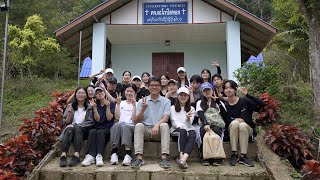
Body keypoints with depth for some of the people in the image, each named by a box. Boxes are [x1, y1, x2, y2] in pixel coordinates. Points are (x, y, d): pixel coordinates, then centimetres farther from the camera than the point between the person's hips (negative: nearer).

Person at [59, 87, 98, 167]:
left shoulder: (89, 107, 12)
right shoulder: (71, 106, 17)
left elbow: (91, 122, 0)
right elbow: (66, 122, 11)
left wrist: (76, 125, -12)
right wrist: (70, 113, -9)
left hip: (83, 130, -1)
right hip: (72, 128, 1)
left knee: (77, 128, -35)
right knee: (69, 129, -33)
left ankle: (76, 156, -50)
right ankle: (63, 156, -48)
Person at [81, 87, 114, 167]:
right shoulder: (96, 105, 16)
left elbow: (109, 118, -3)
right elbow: (97, 119, 2)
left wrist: (108, 107, -12)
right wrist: (94, 108, -8)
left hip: (107, 129, -2)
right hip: (98, 127, 2)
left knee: (100, 132, -35)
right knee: (92, 132, -31)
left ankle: (99, 156, -46)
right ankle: (90, 156, -43)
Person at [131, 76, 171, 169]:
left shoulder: (166, 101, 7)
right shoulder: (141, 101, 10)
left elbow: (165, 118, -7)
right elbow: (137, 121, 3)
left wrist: (157, 125, -28)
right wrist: (143, 110, -16)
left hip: (159, 130, -1)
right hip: (145, 129, 1)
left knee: (164, 125, -31)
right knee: (139, 126, -29)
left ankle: (164, 157, -38)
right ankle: (139, 157, -38)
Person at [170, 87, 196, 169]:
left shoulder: (191, 109, 17)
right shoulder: (173, 108, 13)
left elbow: (189, 123, 1)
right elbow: (174, 122, -1)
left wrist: (188, 118, -23)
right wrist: (182, 128, -19)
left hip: (188, 129, 2)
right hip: (176, 129, -1)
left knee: (193, 133, -33)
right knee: (182, 132, -36)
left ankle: (183, 159, -52)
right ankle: (182, 157, -48)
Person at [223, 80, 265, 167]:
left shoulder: (244, 101, -5)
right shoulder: (224, 105, 0)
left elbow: (261, 105, -17)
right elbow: (225, 121, -3)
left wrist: (247, 95, -23)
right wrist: (234, 119, -23)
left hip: (247, 129, -1)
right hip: (232, 130, 1)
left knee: (243, 125, -33)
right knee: (235, 123, -31)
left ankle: (243, 156, -30)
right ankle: (234, 154, -28)